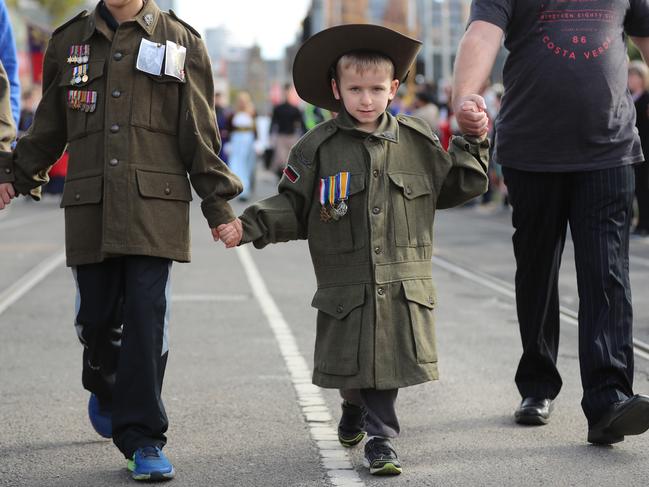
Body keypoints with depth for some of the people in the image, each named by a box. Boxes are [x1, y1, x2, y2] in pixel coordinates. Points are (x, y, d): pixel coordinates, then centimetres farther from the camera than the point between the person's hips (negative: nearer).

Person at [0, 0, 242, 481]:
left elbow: (200, 134, 6)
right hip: (90, 206, 2)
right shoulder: (69, 40, 12)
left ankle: (143, 439, -1)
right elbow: (48, 126, 20)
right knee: (97, 315, 7)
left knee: (146, 318, -8)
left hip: (155, 204, -2)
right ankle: (105, 390, 39)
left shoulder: (180, 40, 7)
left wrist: (218, 205, 5)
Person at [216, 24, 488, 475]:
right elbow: (293, 208, 4)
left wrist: (473, 146, 3)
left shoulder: (418, 141, 5)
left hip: (403, 284, 1)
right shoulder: (317, 149, 0)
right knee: (356, 362, 4)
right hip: (347, 285, -1)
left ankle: (378, 435, 15)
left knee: (389, 360, -1)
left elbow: (452, 188, 14)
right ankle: (380, 432, 28)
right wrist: (249, 227, -8)